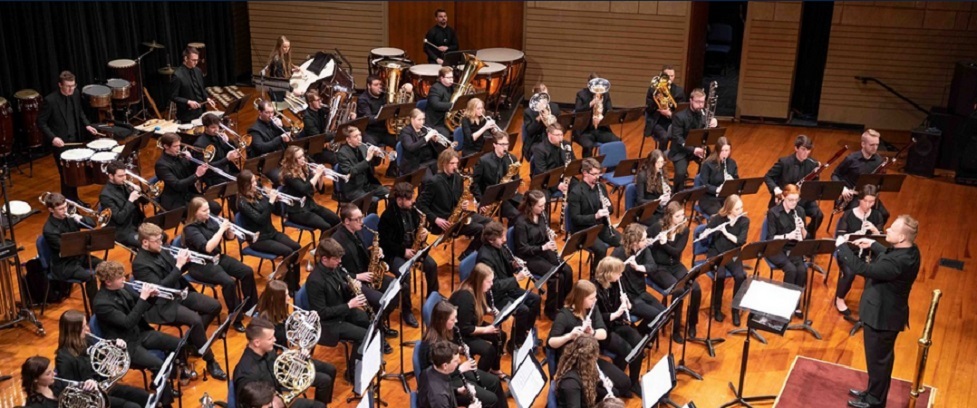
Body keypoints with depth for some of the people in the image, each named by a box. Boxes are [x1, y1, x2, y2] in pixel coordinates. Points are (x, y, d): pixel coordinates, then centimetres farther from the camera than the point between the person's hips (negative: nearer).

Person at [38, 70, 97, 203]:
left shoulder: (75, 94, -2)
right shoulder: (50, 100, -19)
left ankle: (74, 199, 30)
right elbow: (41, 122, -13)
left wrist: (87, 125, 1)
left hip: (75, 140, 6)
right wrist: (53, 137, -24)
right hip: (60, 142, -6)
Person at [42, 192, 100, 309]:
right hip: (64, 265, -7)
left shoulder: (69, 217, -1)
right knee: (91, 276, -29)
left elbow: (92, 224, 3)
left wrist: (81, 219, -17)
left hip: (79, 256, 8)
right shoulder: (49, 230, -21)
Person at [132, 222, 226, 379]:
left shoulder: (159, 251, 6)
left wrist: (184, 262, -7)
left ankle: (193, 340, 14)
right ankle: (210, 362, -16)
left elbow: (175, 271, 16)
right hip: (162, 305, -9)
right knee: (195, 320, -30)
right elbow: (160, 288, -27)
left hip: (179, 293, 9)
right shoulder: (140, 264, -20)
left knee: (215, 306, 0)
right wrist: (178, 265, -27)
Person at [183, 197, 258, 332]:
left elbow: (229, 237, 9)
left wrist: (228, 228, -13)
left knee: (247, 271, -8)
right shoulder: (190, 229, -17)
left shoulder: (210, 220, 3)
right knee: (229, 282, -29)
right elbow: (208, 247, -30)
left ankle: (251, 306, 9)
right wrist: (221, 229, -26)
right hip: (201, 265, -7)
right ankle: (236, 318, -15)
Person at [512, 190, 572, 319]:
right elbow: (522, 249, -18)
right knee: (557, 275, -24)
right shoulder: (521, 222, -20)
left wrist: (551, 236, -8)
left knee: (567, 270, -14)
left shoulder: (543, 216, 2)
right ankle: (551, 309, -6)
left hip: (544, 251, 7)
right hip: (529, 257, -7)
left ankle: (562, 303, 4)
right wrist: (543, 247, -26)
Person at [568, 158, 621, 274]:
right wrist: (595, 216, -30)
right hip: (583, 231, -6)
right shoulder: (576, 192, -15)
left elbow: (611, 210, 13)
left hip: (602, 226, 6)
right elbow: (575, 218, -19)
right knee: (601, 249, -30)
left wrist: (608, 207, -12)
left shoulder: (601, 187, 6)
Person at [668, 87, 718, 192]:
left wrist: (715, 125, -20)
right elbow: (677, 138, -19)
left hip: (699, 148, 5)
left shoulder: (705, 113, 2)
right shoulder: (679, 117, -14)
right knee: (681, 173, -29)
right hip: (681, 150, -4)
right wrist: (693, 149, -33)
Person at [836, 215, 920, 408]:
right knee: (879, 357, 25)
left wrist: (843, 246, -23)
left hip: (882, 315, -10)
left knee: (877, 359, 9)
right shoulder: (909, 250, -4)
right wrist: (873, 245, 11)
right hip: (887, 311, 10)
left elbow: (861, 268, -33)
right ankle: (874, 392, 42)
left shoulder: (899, 262, -35)